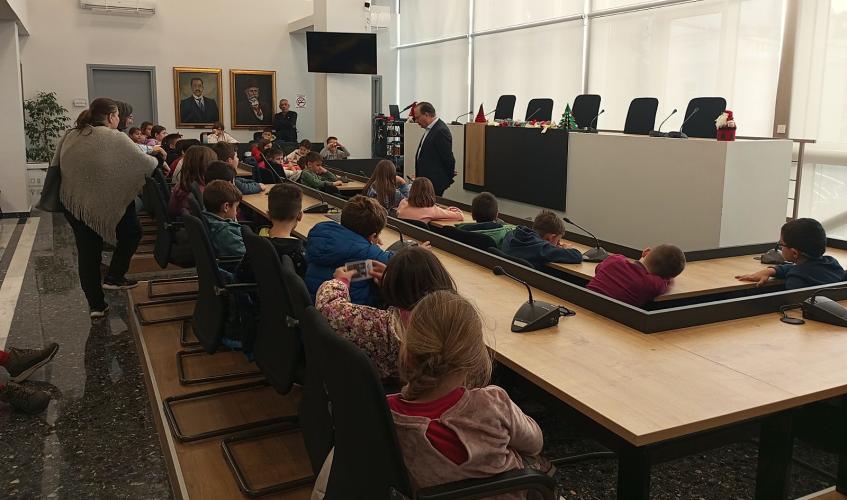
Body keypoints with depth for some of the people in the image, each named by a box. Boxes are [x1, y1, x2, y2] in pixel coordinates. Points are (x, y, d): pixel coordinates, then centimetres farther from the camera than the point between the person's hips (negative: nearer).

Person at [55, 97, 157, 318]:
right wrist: (155, 159, 13)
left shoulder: (69, 136, 6)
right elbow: (144, 163, -8)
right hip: (106, 202, -6)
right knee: (132, 232, 19)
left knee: (87, 252, 11)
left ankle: (96, 305, 18)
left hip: (73, 203, 6)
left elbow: (55, 166, 9)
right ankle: (113, 277, 15)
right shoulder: (115, 138, -10)